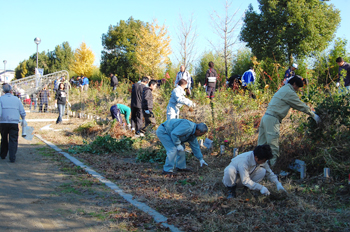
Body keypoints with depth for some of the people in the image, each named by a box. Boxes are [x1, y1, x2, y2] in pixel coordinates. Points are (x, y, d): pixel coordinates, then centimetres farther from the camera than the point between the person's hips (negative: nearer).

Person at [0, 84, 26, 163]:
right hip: (14, 123, 0)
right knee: (13, 140, 0)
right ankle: (12, 158, -9)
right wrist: (23, 120, 22)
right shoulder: (16, 99, 7)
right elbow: (22, 112, 9)